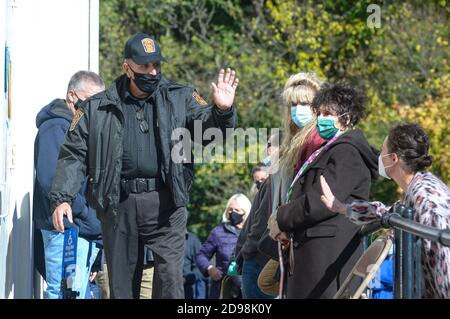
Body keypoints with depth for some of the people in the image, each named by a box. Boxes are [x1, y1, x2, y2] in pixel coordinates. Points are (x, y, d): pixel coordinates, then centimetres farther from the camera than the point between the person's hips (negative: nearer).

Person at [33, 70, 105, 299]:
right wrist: (85, 213, -17)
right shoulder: (55, 128, -9)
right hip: (65, 229, -9)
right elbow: (50, 179, -22)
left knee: (81, 293, 11)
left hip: (89, 230, 9)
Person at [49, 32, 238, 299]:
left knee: (170, 277, -12)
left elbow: (209, 131, 0)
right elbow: (74, 154, 7)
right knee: (121, 283, 9)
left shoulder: (180, 99, 8)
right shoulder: (99, 108, 9)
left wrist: (222, 112, -23)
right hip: (118, 204, 2)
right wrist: (62, 197, -6)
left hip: (165, 204, -1)